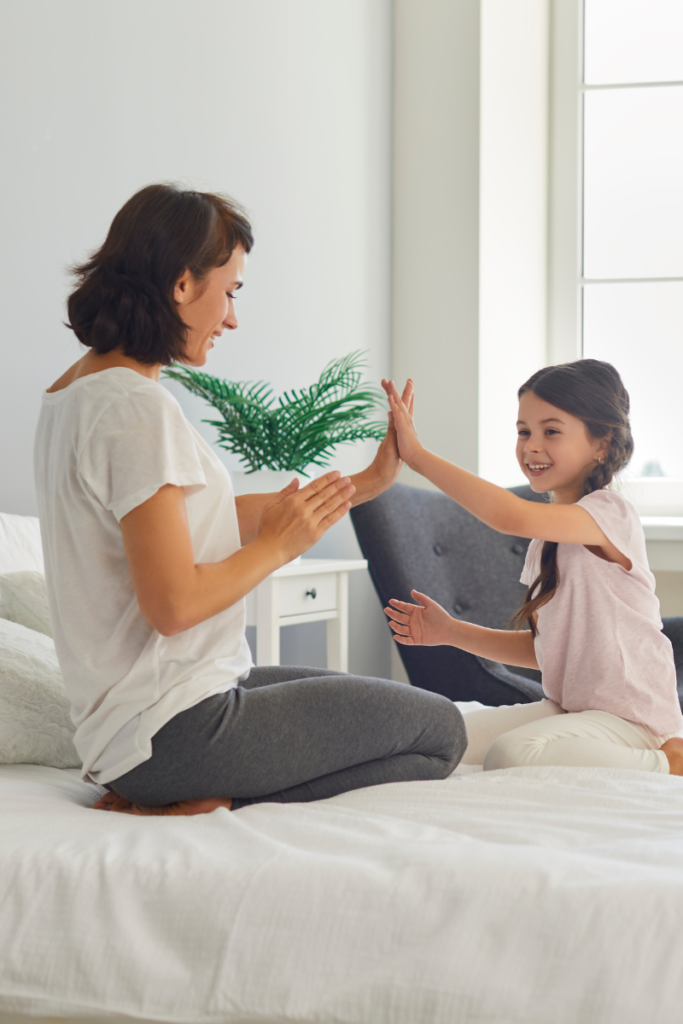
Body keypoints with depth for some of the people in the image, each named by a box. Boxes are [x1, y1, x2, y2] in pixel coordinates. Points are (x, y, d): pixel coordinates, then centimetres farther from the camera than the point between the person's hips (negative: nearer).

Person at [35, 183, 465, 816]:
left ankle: (170, 802, 6)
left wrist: (365, 483, 19)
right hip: (175, 729, -10)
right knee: (439, 731, 0)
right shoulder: (137, 408, -20)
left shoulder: (71, 395, 11)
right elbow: (174, 604, -24)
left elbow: (204, 517, 15)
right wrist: (279, 545, -8)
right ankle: (211, 812, -10)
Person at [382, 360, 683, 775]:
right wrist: (451, 632, 7)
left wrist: (418, 455, -27)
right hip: (565, 708, 9)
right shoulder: (547, 539, 13)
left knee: (511, 754, -34)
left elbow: (512, 517, -33)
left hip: (630, 720, -9)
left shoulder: (611, 514, -15)